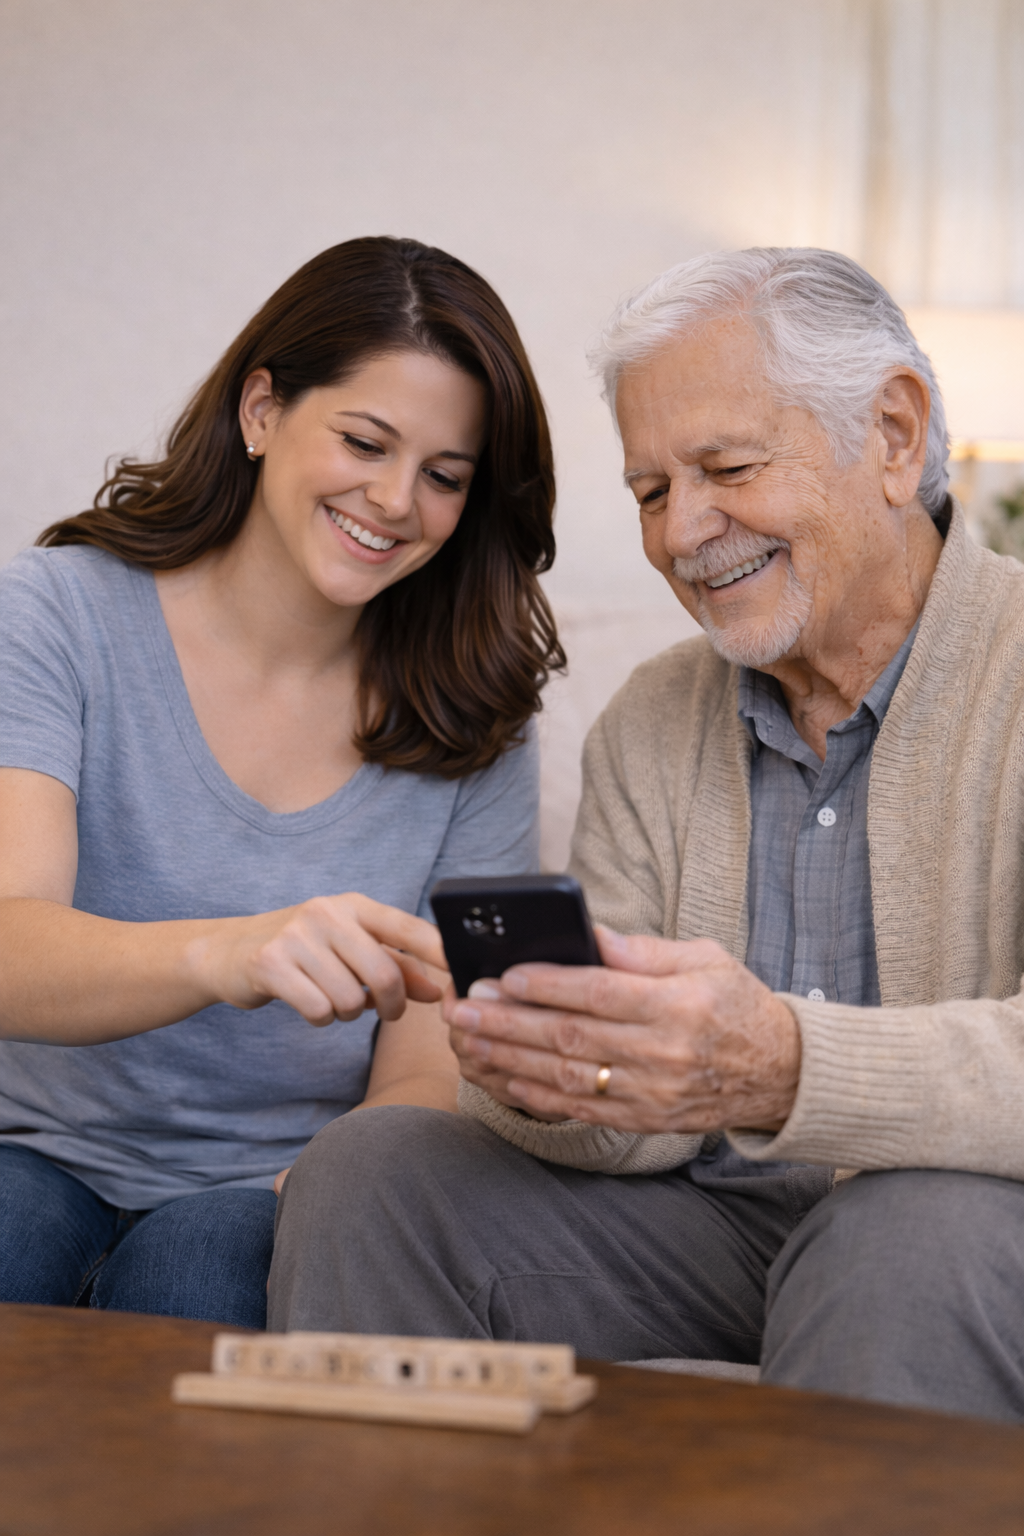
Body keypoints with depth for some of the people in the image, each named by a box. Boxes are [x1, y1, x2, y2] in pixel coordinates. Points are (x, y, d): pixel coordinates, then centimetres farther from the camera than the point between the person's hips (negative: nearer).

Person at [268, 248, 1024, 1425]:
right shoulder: (646, 725, 11)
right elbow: (640, 1120, 5)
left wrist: (786, 1071, -39)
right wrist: (545, 1079, -19)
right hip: (717, 1222, 5)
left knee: (914, 1231, -37)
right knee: (365, 1172, -11)